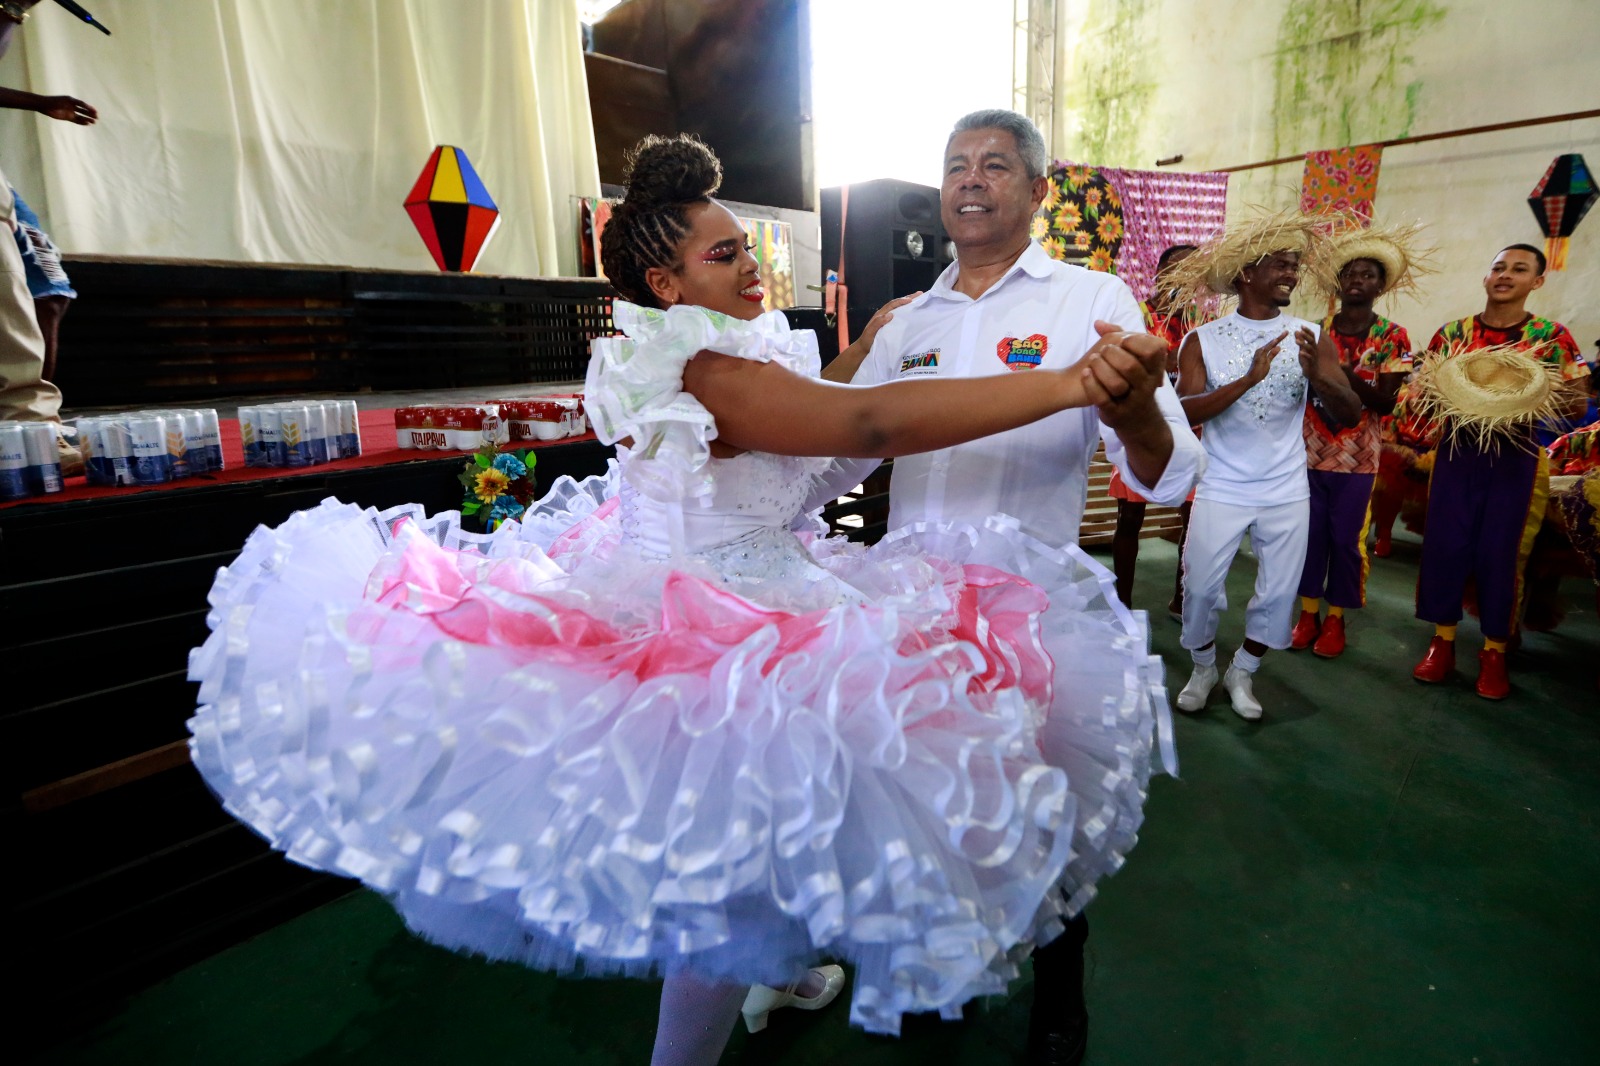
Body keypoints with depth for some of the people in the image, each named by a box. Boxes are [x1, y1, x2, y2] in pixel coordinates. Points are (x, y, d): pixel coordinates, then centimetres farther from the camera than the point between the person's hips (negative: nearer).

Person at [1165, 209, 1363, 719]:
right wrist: (1249, 378, -28)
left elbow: (1351, 414, -4)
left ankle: (1243, 671, 30)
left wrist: (1317, 375, -23)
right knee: (1201, 587, 0)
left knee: (1278, 593, 7)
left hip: (1287, 491, 2)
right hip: (1222, 488, -2)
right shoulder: (1204, 340, -4)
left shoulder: (1310, 337, 2)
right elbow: (1186, 411, -17)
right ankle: (1203, 668, 25)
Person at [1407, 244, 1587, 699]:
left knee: (1500, 553, 1)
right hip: (1456, 452, 1)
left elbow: (1577, 405, -1)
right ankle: (1442, 644, 13)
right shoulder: (1451, 332, 4)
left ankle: (1495, 654, 15)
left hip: (1515, 458, -1)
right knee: (1444, 544, 0)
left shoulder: (1552, 336, 0)